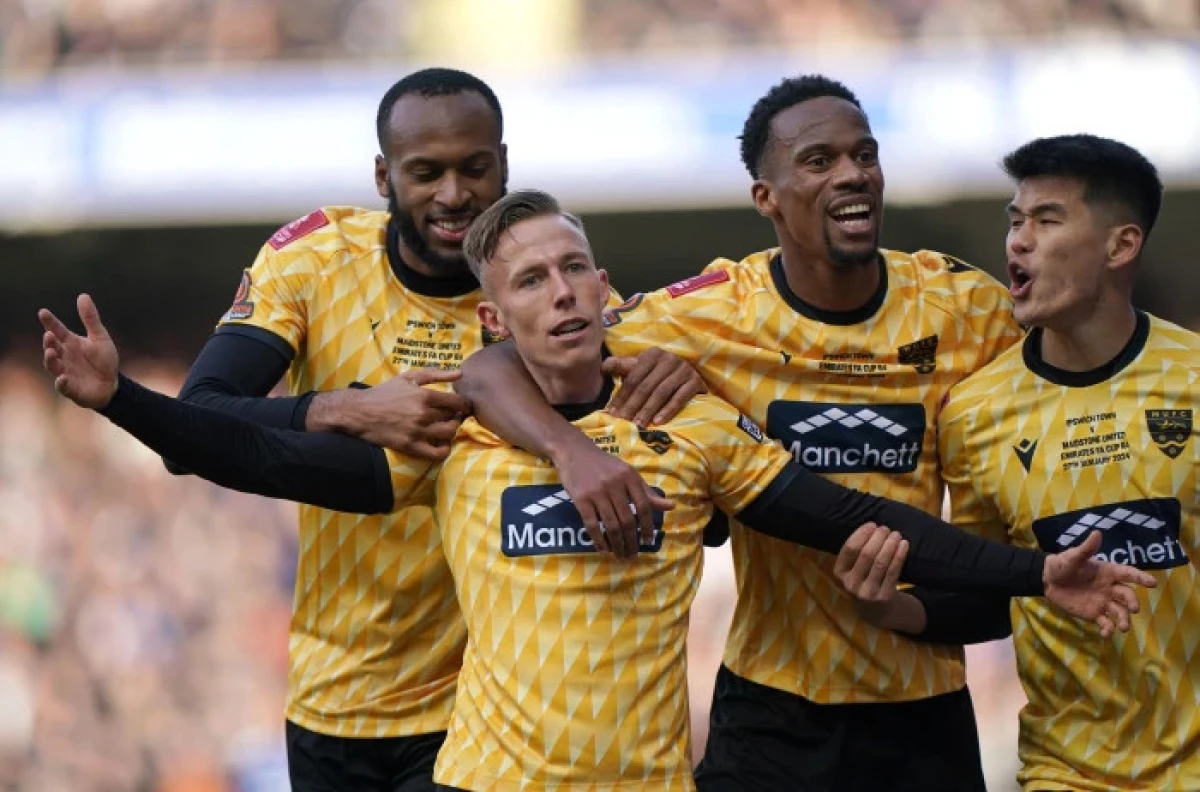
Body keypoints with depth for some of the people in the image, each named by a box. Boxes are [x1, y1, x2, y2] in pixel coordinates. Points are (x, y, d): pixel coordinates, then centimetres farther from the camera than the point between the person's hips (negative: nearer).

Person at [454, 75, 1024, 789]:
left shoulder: (968, 308, -6)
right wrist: (573, 451, -35)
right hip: (773, 707, -1)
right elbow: (491, 373, -14)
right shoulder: (711, 315, -11)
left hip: (927, 705, 1)